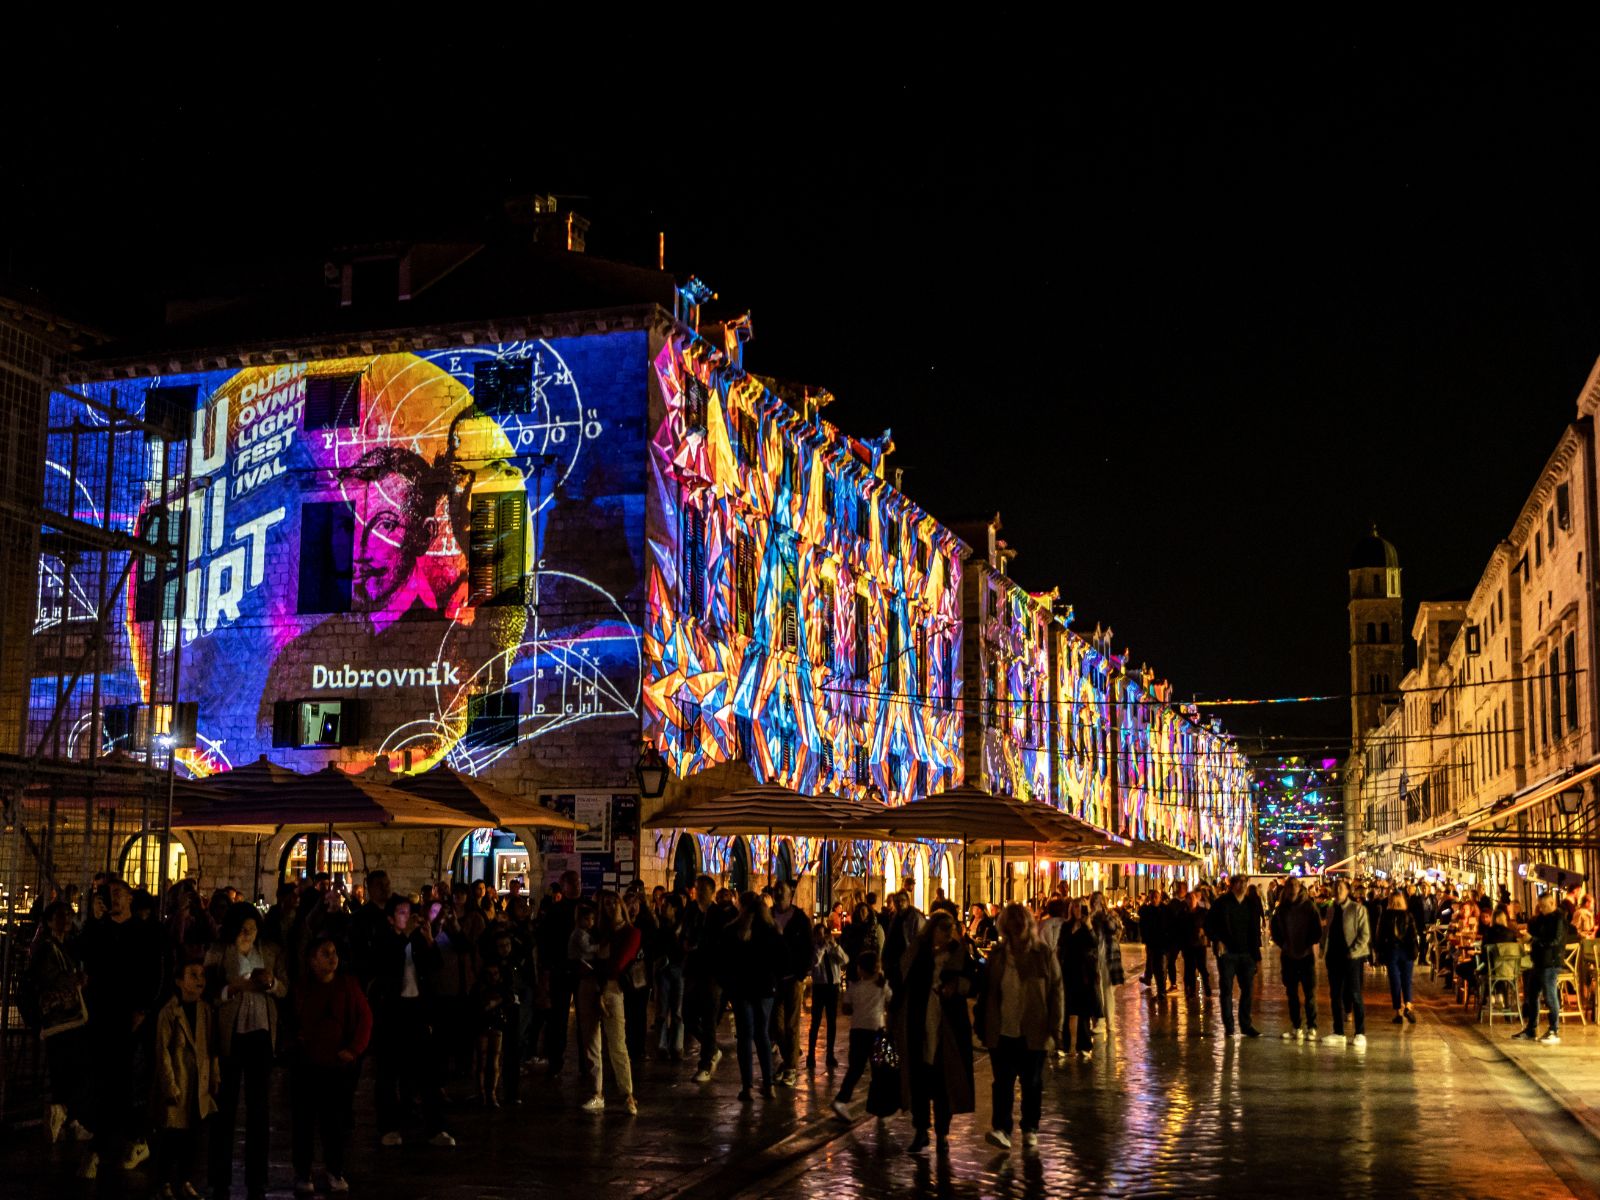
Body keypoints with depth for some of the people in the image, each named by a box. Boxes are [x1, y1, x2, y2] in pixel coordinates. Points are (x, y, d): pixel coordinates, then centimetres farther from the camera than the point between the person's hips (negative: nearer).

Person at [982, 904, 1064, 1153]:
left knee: (1032, 1083, 9)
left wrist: (1055, 1027, -6)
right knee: (1003, 1081, -3)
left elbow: (1056, 991, -1)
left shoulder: (1043, 954, 0)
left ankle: (1030, 1130, 20)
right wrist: (984, 1027, 2)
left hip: (1033, 1033, -1)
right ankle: (1001, 1129, -4)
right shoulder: (998, 955, 6)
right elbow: (988, 991, 8)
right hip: (1002, 1031, 1)